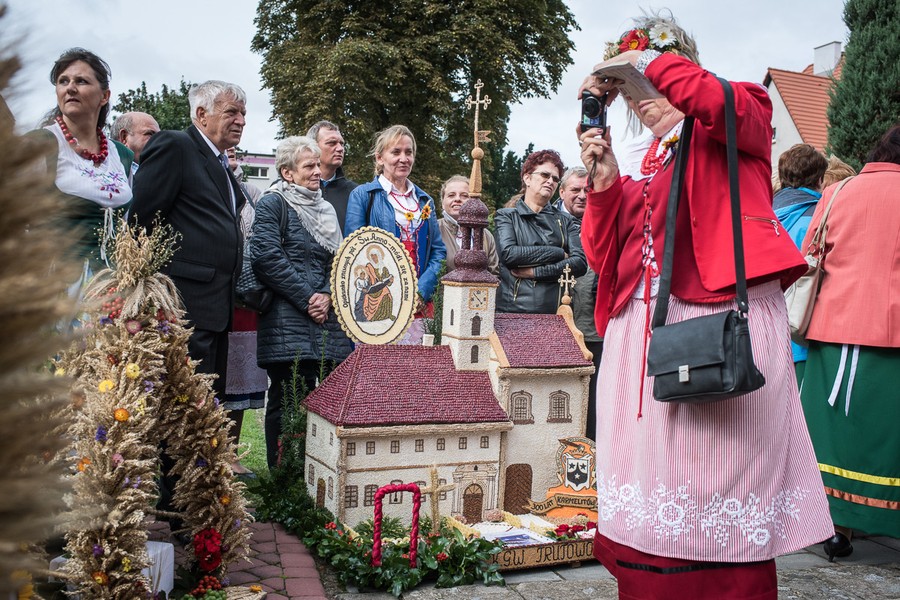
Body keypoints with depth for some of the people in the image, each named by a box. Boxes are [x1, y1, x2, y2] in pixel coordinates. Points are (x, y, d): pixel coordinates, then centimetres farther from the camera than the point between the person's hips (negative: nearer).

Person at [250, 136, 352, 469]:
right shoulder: (273, 203, 0)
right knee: (287, 402, -5)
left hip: (324, 317, 6)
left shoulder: (325, 209, 21)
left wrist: (327, 296, -4)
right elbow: (266, 255, -13)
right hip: (288, 319, -6)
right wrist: (307, 298, -13)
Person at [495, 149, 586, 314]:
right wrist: (559, 254, -6)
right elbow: (508, 253, -9)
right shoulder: (506, 216, 8)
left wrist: (535, 271, -10)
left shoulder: (566, 221, 13)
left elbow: (580, 263, -1)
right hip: (513, 310, -1)